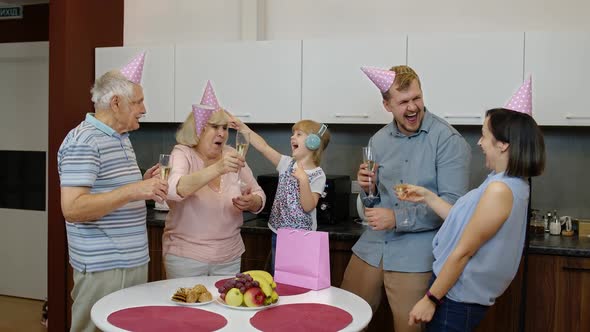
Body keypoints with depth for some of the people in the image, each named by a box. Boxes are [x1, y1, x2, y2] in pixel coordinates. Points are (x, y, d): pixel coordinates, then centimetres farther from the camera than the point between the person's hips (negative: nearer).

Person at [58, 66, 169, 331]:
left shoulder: (121, 139, 13)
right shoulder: (83, 142, -16)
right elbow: (72, 208, -23)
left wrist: (142, 185, 5)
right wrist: (132, 191, -28)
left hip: (134, 262, 9)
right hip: (103, 268, -9)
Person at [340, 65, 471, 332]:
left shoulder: (448, 140, -11)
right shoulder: (378, 141, 8)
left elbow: (452, 203, -17)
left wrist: (398, 218, -20)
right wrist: (367, 187, -6)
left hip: (415, 253, -5)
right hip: (371, 246, 5)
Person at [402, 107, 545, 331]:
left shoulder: (499, 189, -24)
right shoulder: (511, 183, 6)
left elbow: (463, 252, -22)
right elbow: (466, 222, 11)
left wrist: (430, 299, -16)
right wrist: (427, 197, 12)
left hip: (457, 298, -9)